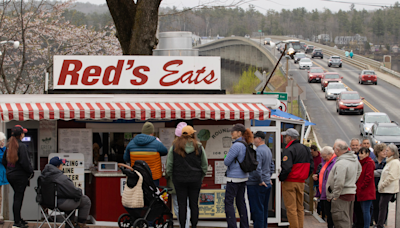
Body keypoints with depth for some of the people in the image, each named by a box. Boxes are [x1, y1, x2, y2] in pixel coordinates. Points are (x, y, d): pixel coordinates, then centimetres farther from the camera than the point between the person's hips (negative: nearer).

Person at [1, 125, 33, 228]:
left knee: (17, 196, 18)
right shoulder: (21, 146, -17)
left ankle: (18, 218, 25)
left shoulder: (9, 146, 6)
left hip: (10, 175, 8)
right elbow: (25, 162, -20)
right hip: (20, 175, -8)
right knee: (18, 197, -2)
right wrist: (31, 172, -7)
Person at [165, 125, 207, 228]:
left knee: (182, 204, 3)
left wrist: (172, 177, 11)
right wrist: (200, 178, 15)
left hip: (179, 180, -1)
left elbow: (169, 165, 1)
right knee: (194, 204, 6)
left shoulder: (174, 147, -1)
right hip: (195, 180, 1)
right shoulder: (199, 147, 1)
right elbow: (204, 165, 6)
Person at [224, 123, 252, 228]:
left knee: (228, 202, -3)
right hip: (243, 177, 9)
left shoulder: (236, 146, -20)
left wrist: (226, 158, 3)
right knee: (240, 202, 14)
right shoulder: (245, 145, 7)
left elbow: (226, 162, -17)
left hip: (234, 178, -9)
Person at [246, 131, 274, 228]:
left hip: (256, 185, -9)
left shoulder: (258, 151, -19)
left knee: (256, 209, -5)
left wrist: (260, 181, -18)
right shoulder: (268, 150, 12)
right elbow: (272, 166, 24)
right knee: (264, 208, 15)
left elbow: (256, 168, -28)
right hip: (267, 183, 9)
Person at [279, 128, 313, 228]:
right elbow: (311, 166, 13)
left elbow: (286, 168, -24)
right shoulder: (306, 149, 11)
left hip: (289, 182, -7)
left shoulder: (289, 150, -15)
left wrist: (281, 178, -9)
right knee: (300, 208, 13)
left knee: (291, 209, -4)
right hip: (301, 182, 7)